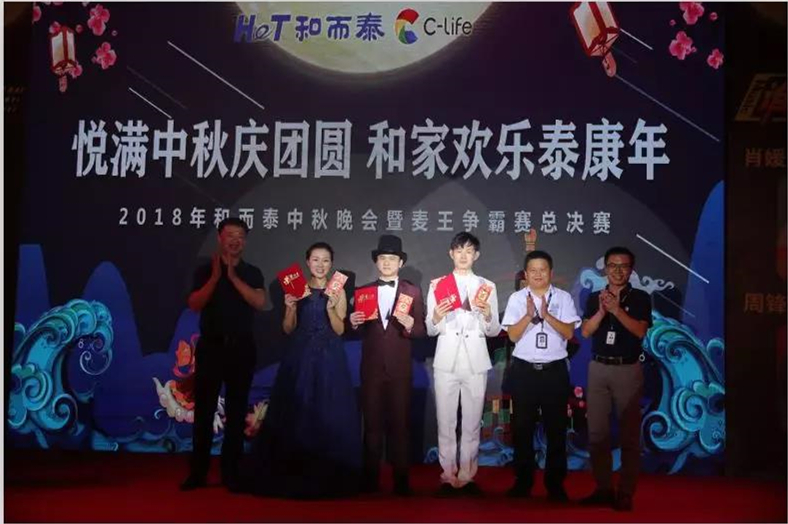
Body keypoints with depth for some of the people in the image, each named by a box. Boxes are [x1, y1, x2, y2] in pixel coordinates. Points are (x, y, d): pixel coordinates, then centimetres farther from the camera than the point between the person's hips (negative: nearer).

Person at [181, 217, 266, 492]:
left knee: (236, 411, 4)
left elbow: (259, 302, -11)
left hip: (242, 348, 1)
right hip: (211, 346, 0)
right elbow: (195, 304, -8)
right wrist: (216, 277, -17)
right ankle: (197, 473, 9)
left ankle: (230, 473, 10)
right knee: (203, 410, 2)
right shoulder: (205, 270, 4)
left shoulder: (252, 273, 6)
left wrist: (233, 277, -16)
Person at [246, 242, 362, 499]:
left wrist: (331, 308, -18)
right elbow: (288, 329, 4)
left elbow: (340, 330, -3)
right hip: (300, 357, 1)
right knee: (296, 412, 0)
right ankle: (294, 476, 10)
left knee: (329, 414, -1)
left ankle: (329, 477, 10)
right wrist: (291, 307, -13)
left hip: (329, 359, -1)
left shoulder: (338, 291, 3)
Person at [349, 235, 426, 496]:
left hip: (400, 368, -1)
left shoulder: (413, 292, 3)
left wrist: (410, 324, -23)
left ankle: (401, 478, 11)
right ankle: (371, 478, 13)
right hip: (371, 367, 2)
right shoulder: (363, 291, 8)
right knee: (372, 423, 6)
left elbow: (422, 331, -3)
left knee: (399, 423, 3)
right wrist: (354, 324, -13)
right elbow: (357, 332, 8)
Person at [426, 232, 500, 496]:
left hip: (476, 362, 1)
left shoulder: (487, 286, 7)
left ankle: (467, 476, 16)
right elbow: (429, 330, 3)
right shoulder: (437, 284, 5)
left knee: (472, 423, 5)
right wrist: (436, 318, -18)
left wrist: (487, 315, -15)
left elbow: (494, 331, 6)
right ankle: (448, 476, 14)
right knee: (446, 422, 3)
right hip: (447, 360, 0)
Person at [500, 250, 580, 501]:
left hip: (555, 370, 0)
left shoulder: (563, 298, 1)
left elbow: (568, 333, -7)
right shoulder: (516, 298, 1)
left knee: (556, 427, 6)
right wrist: (529, 314, -20)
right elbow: (512, 335, -5)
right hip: (524, 369, 0)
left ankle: (555, 482, 17)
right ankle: (523, 480, 18)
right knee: (522, 426, 6)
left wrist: (546, 315, -20)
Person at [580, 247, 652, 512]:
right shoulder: (595, 298, 9)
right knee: (597, 432, 5)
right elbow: (586, 331, -1)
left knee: (629, 434, -1)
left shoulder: (640, 298, 1)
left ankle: (625, 493, 5)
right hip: (598, 368, 3)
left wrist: (616, 309, -20)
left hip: (628, 370, -3)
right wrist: (602, 311, -16)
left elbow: (640, 330, -11)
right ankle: (603, 489, 14)